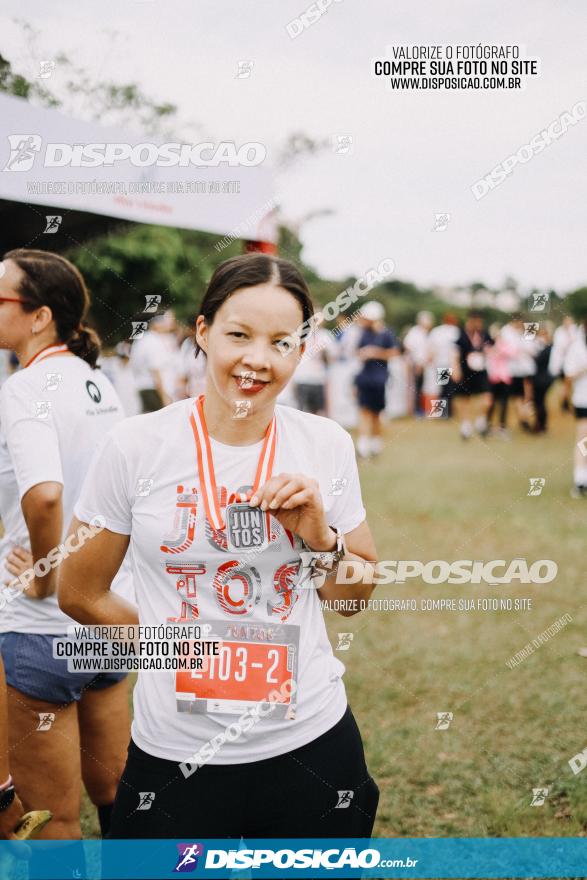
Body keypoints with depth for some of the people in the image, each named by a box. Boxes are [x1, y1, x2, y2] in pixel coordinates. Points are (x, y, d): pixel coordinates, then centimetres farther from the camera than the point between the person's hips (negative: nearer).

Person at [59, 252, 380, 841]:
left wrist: (320, 536, -12)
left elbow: (356, 598, 6)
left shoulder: (327, 445, -3)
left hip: (311, 743, 2)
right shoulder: (135, 447, -9)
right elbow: (80, 594, 1)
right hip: (176, 754, -2)